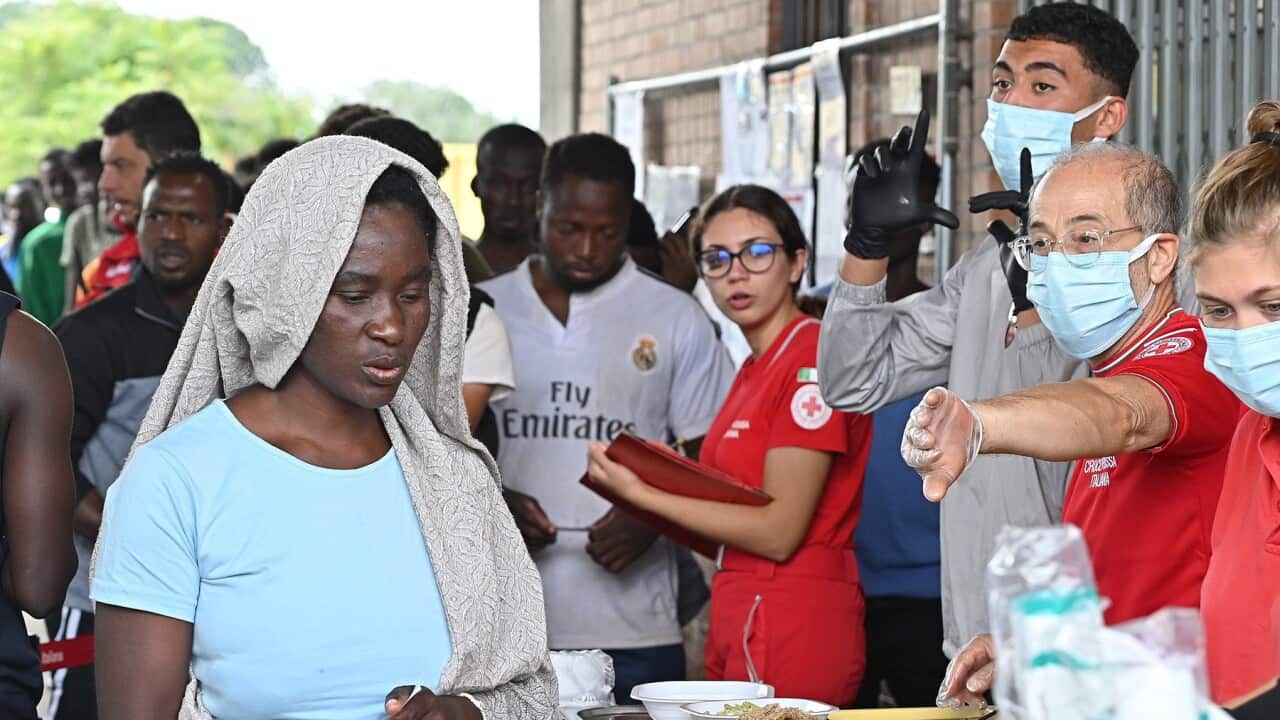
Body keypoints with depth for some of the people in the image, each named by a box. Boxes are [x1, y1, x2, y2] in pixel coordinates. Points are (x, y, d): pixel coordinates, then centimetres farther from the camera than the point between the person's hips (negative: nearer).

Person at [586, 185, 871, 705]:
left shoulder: (816, 359, -12)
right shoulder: (756, 368, 14)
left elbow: (778, 531, -16)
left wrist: (642, 494, -13)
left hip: (790, 627, -8)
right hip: (739, 623, 8)